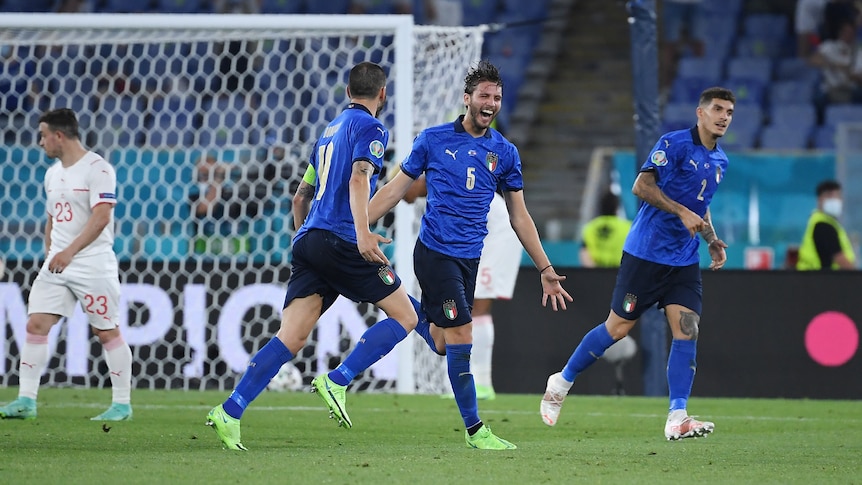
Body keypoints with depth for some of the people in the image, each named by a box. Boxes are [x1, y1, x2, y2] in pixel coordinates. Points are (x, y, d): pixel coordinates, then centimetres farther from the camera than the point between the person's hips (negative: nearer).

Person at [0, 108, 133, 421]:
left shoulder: (97, 169, -11)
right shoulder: (53, 174, 14)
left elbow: (101, 217, -21)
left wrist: (70, 251, -29)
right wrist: (50, 255, 15)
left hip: (93, 264, -7)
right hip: (57, 263, 8)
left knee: (106, 332, -2)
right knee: (36, 324, -3)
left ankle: (122, 404, 7)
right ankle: (26, 400, -3)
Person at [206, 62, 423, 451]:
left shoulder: (331, 130, 25)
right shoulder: (369, 127, 0)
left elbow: (301, 196, 30)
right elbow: (358, 179, -19)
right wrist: (362, 234, -31)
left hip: (309, 240, 8)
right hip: (340, 241, -8)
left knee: (291, 339, -1)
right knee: (404, 316, 3)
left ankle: (230, 412, -14)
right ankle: (337, 382, -11)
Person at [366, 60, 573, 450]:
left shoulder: (504, 153, 8)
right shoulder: (433, 139, -1)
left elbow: (519, 216, 13)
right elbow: (395, 189, 6)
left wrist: (545, 269, 10)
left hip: (469, 257, 4)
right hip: (434, 252, -4)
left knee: (442, 343, 6)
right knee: (461, 336, -11)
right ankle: (473, 429, -5)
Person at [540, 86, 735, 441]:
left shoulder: (719, 162, 13)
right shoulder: (675, 143, -11)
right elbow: (641, 186, -17)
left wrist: (713, 241, 12)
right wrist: (682, 212, -23)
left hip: (683, 261, 6)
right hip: (645, 251, -6)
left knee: (687, 329, -9)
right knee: (618, 327, -1)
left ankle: (677, 418, -12)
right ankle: (562, 382, 20)